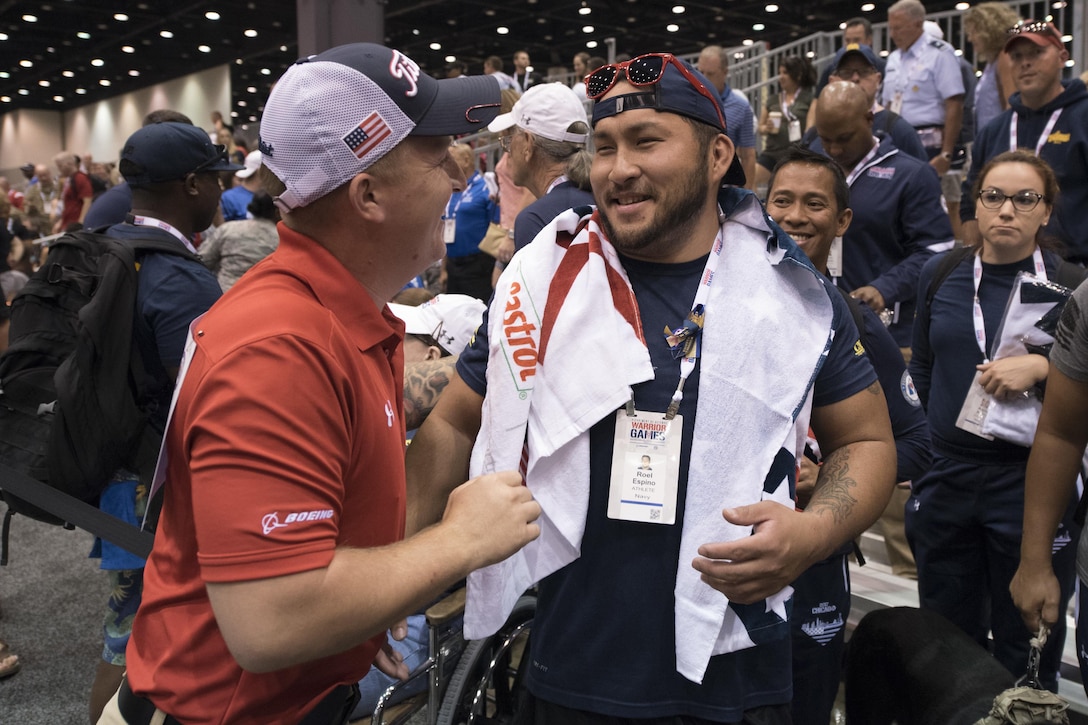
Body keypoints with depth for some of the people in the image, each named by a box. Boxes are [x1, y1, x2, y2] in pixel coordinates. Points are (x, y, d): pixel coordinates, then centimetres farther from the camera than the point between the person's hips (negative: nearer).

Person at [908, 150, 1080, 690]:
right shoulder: (940, 276, 6)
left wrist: (1042, 367, -21)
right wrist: (935, 438, 11)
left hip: (1031, 481, -3)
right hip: (947, 478, 3)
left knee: (1026, 653, 8)